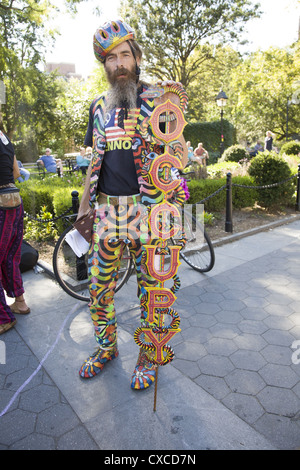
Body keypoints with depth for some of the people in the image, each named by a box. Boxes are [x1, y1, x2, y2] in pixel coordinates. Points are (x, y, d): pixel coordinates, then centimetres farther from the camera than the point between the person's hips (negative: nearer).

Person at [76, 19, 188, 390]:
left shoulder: (157, 100, 0)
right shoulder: (99, 106, 14)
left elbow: (180, 160, -4)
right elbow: (95, 161, 17)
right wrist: (83, 207, 14)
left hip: (146, 210, -4)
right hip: (106, 210, 5)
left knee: (149, 288, 7)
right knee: (98, 287, 11)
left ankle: (147, 355, 29)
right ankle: (106, 347, 35)